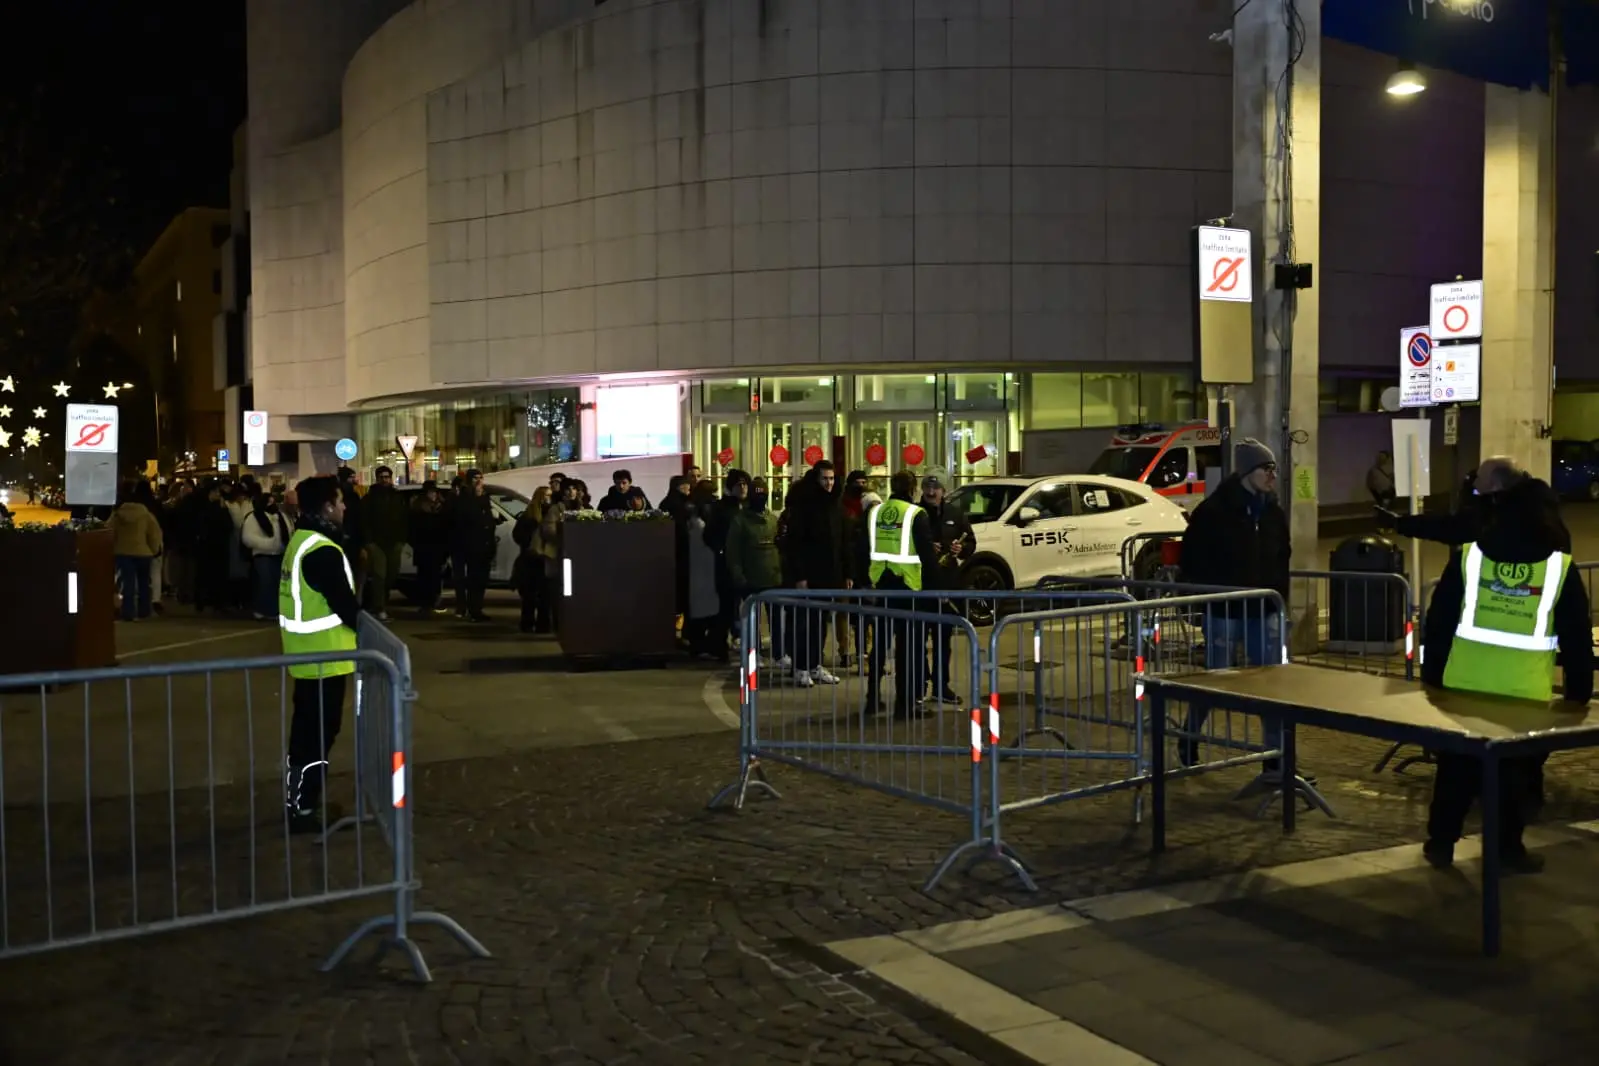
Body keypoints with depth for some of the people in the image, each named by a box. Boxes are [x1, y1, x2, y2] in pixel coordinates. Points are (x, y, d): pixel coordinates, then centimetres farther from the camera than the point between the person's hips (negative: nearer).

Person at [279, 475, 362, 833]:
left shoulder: (301, 540, 10)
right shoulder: (322, 551, -23)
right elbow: (344, 604, -23)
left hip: (308, 651, 10)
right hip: (325, 654, -10)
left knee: (307, 727, 19)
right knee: (320, 731, -2)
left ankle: (297, 798, 29)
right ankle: (302, 808, 4)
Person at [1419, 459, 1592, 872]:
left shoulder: (1467, 556, -4)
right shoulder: (1560, 566, -4)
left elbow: (1438, 622, 1)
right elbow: (1576, 638, 0)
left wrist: (1431, 674, 11)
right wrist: (1579, 691, 10)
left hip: (1464, 686, 1)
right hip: (1525, 693, -1)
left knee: (1457, 767, 15)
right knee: (1518, 772, 13)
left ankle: (1441, 841, 21)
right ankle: (1507, 847, 19)